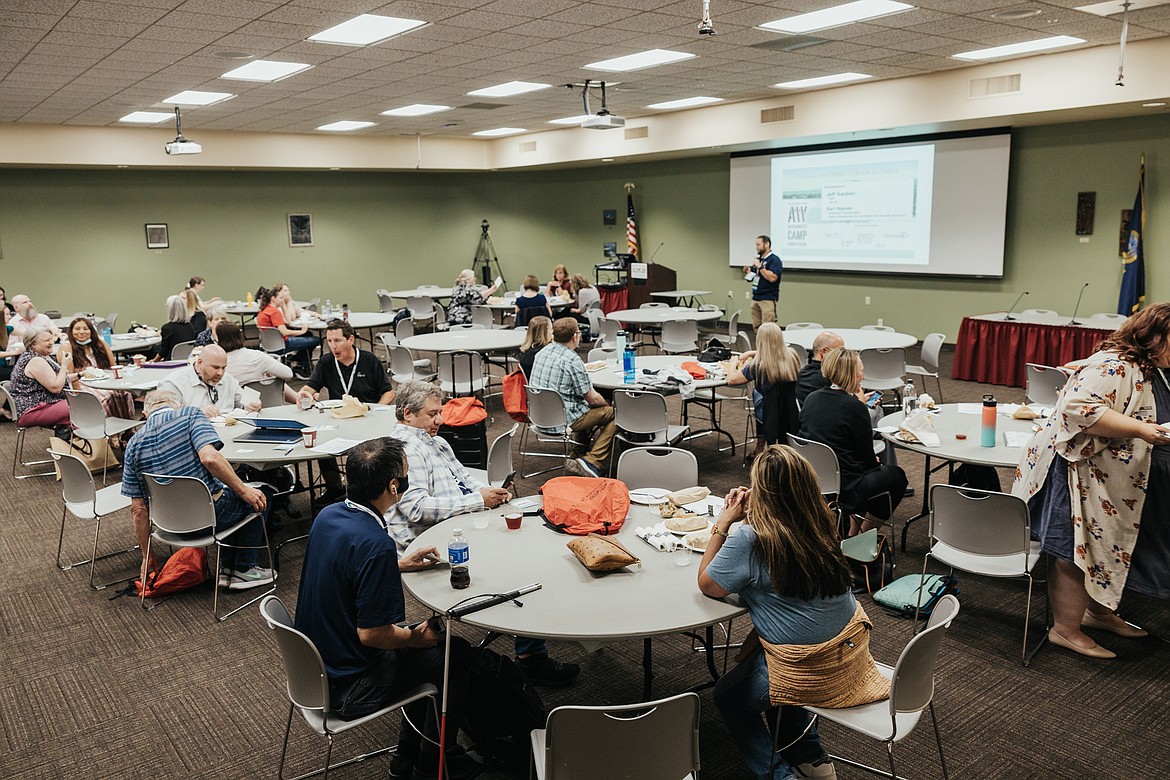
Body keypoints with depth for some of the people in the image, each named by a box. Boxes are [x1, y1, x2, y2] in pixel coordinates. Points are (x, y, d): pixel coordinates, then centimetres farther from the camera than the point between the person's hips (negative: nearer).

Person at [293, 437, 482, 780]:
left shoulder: (328, 515, -4)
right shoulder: (376, 545, -32)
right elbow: (371, 633, -28)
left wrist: (399, 565, 12)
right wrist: (415, 637, -9)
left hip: (312, 666, 9)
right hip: (345, 689, -8)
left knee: (425, 637, 21)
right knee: (456, 653, 6)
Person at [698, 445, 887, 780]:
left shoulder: (749, 540, -25)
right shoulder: (821, 523, -6)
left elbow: (707, 585, -10)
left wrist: (723, 523, -7)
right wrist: (755, 513, 3)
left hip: (810, 672, -6)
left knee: (727, 696, 20)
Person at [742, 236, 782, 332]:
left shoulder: (774, 260, -9)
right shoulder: (758, 259, 16)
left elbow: (772, 278, -22)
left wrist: (760, 267, -19)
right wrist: (747, 271, 4)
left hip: (767, 299, -8)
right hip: (755, 298, 8)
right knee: (756, 327, 9)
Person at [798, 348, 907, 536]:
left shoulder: (811, 399, 2)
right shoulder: (854, 407, -19)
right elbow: (867, 458, -10)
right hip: (842, 488, -8)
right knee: (896, 476, 17)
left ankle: (852, 532, 33)